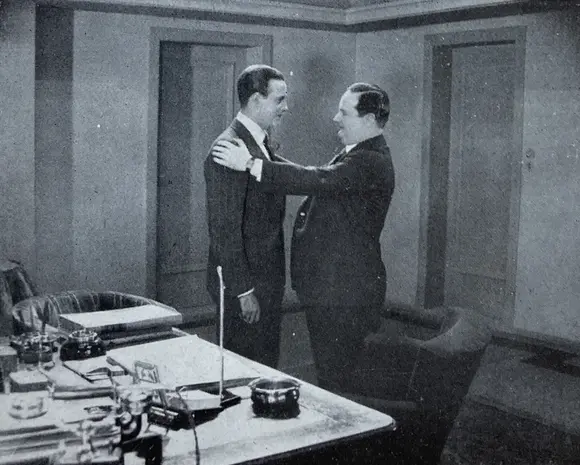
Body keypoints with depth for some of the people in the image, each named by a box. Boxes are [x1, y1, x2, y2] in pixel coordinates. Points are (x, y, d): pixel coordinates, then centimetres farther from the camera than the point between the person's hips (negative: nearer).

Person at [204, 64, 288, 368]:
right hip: (244, 286, -9)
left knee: (266, 365, 17)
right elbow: (225, 229, -21)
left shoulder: (260, 145, 12)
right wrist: (244, 291, -20)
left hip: (268, 280, 9)